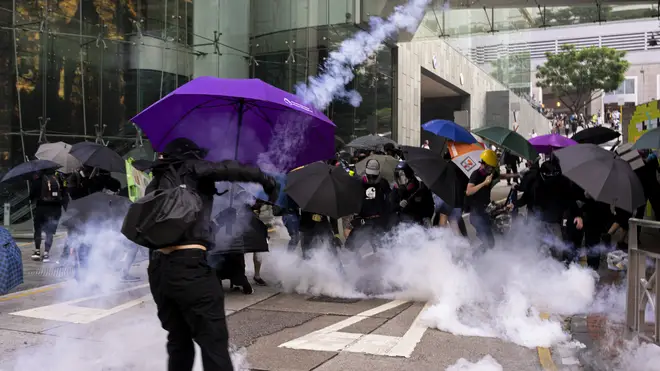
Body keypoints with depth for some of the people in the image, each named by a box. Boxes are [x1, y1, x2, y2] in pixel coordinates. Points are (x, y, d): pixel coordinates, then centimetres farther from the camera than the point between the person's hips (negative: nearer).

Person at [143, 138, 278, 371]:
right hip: (189, 266, -7)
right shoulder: (191, 170, 6)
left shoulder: (155, 184, 24)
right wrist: (265, 179, 0)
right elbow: (229, 169, -9)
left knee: (178, 342, 18)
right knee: (213, 342, -5)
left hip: (158, 269, 7)